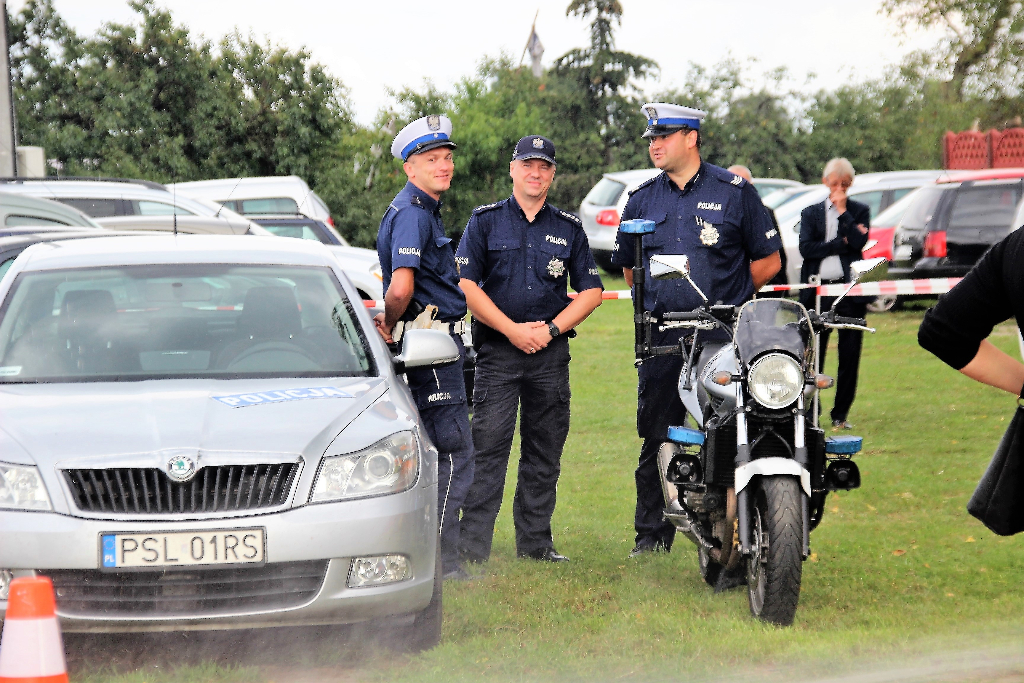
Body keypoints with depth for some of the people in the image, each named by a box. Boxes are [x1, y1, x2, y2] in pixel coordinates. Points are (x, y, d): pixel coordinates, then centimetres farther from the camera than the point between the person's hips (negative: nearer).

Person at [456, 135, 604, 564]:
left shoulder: (569, 229, 13)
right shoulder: (485, 221, 5)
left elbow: (591, 290, 12)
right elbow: (464, 283, -3)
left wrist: (551, 328, -3)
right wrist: (512, 329, -9)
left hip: (551, 352, 3)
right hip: (497, 350, -3)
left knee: (545, 453, 5)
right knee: (488, 449, -9)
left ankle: (535, 542, 13)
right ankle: (472, 545, -9)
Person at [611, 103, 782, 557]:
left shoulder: (734, 191, 3)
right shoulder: (643, 199, 14)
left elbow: (768, 261, 6)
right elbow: (628, 265, 25)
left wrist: (727, 300, 5)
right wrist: (657, 300, 14)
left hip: (724, 338, -3)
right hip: (661, 338, 4)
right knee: (656, 439, 5)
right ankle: (651, 534, 14)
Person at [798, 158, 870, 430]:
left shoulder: (860, 211, 11)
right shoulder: (811, 213, 13)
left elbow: (859, 242, -6)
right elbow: (806, 248, -2)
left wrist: (842, 211, -5)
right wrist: (842, 243, -8)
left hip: (850, 292, 0)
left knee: (849, 356, 1)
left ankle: (840, 415, 10)